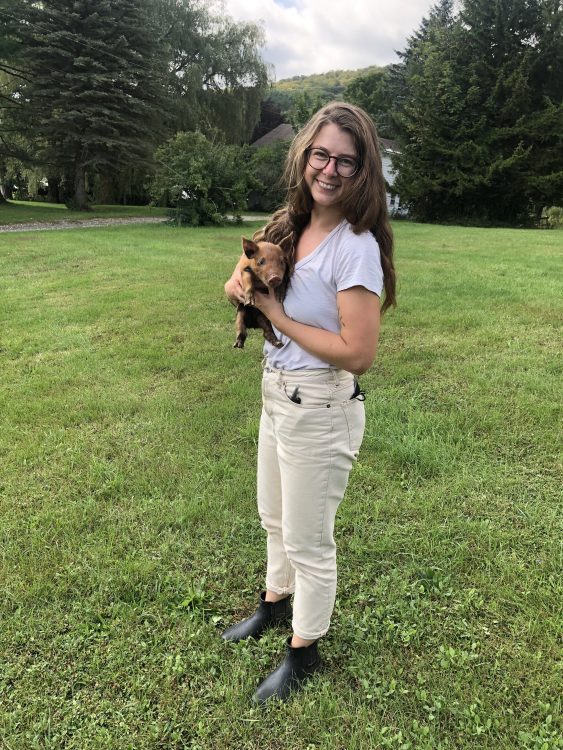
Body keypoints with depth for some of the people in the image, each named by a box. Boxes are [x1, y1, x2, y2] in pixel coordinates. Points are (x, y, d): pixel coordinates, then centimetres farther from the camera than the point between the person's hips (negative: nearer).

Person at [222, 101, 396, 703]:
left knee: (307, 541, 11)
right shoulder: (292, 227, 2)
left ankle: (304, 651, 36)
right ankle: (276, 602, 53)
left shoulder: (354, 245, -22)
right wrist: (243, 280, -5)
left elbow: (358, 353, -26)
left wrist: (278, 316, -18)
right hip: (277, 396, 8)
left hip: (320, 410, -8)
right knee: (275, 518, 26)